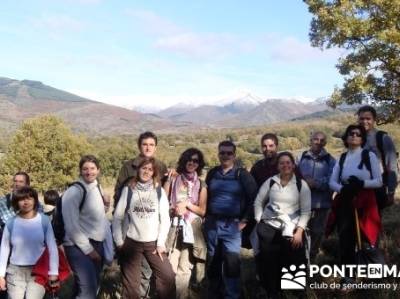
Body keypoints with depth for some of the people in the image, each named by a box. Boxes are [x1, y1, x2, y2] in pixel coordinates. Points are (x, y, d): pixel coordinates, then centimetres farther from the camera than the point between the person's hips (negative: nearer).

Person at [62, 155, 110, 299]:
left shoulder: (97, 188, 11)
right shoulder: (74, 191, -13)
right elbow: (72, 225, -17)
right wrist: (88, 249, -14)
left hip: (97, 244, 8)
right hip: (79, 247, -8)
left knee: (93, 287, 14)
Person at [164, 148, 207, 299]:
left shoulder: (201, 185, 6)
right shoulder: (172, 181, 5)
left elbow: (202, 211, 6)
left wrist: (187, 204, -7)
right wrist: (174, 210, -12)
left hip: (191, 230, 1)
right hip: (173, 228, 0)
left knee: (184, 269, 2)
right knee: (170, 268, -5)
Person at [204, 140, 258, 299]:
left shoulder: (242, 174, -3)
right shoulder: (212, 173, 8)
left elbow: (253, 198, -3)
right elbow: (205, 197, 16)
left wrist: (245, 220, -6)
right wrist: (206, 216, 8)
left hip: (232, 225, -4)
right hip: (212, 224, 4)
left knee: (232, 263, -9)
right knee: (212, 262, 11)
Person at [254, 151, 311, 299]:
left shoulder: (301, 184, 0)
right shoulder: (270, 181, 4)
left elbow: (306, 211, -1)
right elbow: (258, 202, 11)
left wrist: (299, 231, -9)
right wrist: (259, 222, 4)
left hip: (291, 230, -1)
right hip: (268, 227, 1)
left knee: (292, 264, 1)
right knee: (268, 264, 5)